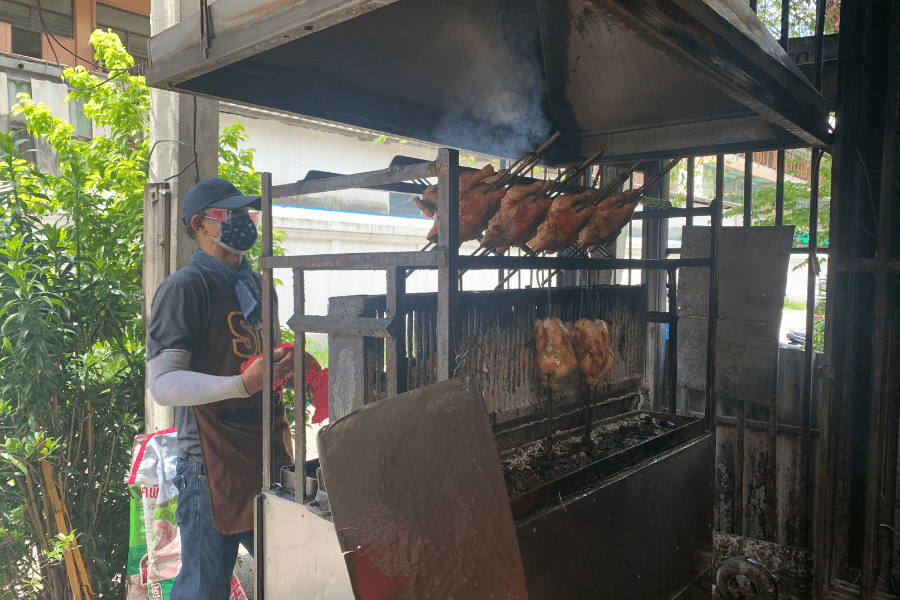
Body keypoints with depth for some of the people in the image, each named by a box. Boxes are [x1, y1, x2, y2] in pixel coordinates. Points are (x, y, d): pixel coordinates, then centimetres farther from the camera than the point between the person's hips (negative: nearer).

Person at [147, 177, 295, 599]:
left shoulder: (258, 285, 16)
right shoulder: (185, 287, -9)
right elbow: (163, 383, -18)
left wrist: (293, 369, 8)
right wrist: (243, 384, -31)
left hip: (270, 455, 7)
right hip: (214, 465, -7)